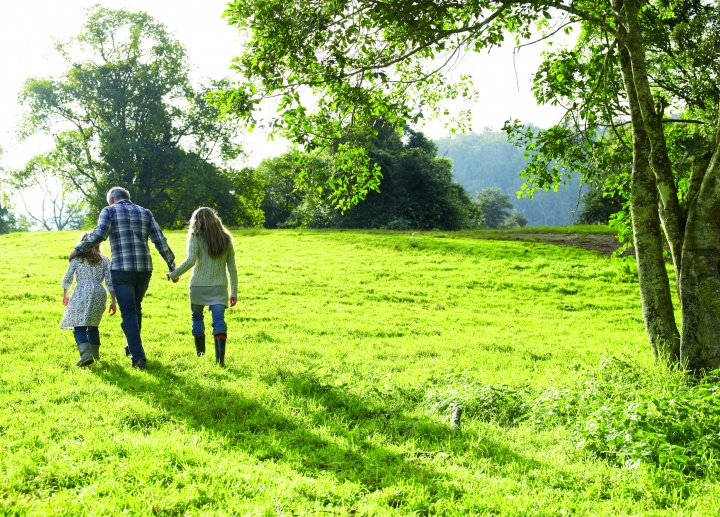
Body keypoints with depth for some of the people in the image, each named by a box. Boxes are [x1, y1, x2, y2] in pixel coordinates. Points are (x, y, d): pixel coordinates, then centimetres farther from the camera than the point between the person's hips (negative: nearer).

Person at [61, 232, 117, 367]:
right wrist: (113, 301, 10)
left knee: (79, 326, -8)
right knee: (93, 325, 21)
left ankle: (86, 354, -27)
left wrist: (65, 295, 24)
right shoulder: (104, 260, 13)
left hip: (81, 293, -3)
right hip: (99, 294, 3)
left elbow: (67, 278, 8)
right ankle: (95, 353, 27)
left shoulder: (76, 258, 8)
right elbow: (109, 282, 7)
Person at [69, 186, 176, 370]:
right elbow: (160, 241, 8)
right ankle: (132, 346, 35)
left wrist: (78, 249, 0)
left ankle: (138, 357, -7)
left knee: (128, 313, -1)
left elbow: (99, 234, -12)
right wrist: (172, 266, 11)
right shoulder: (145, 213, 16)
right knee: (136, 308, 23)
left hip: (121, 270, -4)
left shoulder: (110, 211, 5)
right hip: (144, 268, 4)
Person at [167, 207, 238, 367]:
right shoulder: (226, 239, 9)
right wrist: (234, 292, 12)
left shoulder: (196, 238, -3)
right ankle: (220, 356, -21)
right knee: (218, 320, -6)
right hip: (219, 287, 2)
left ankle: (200, 350, 28)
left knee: (197, 317, 19)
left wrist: (173, 274, -5)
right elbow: (232, 268, 8)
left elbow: (190, 260, -18)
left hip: (199, 286, -2)